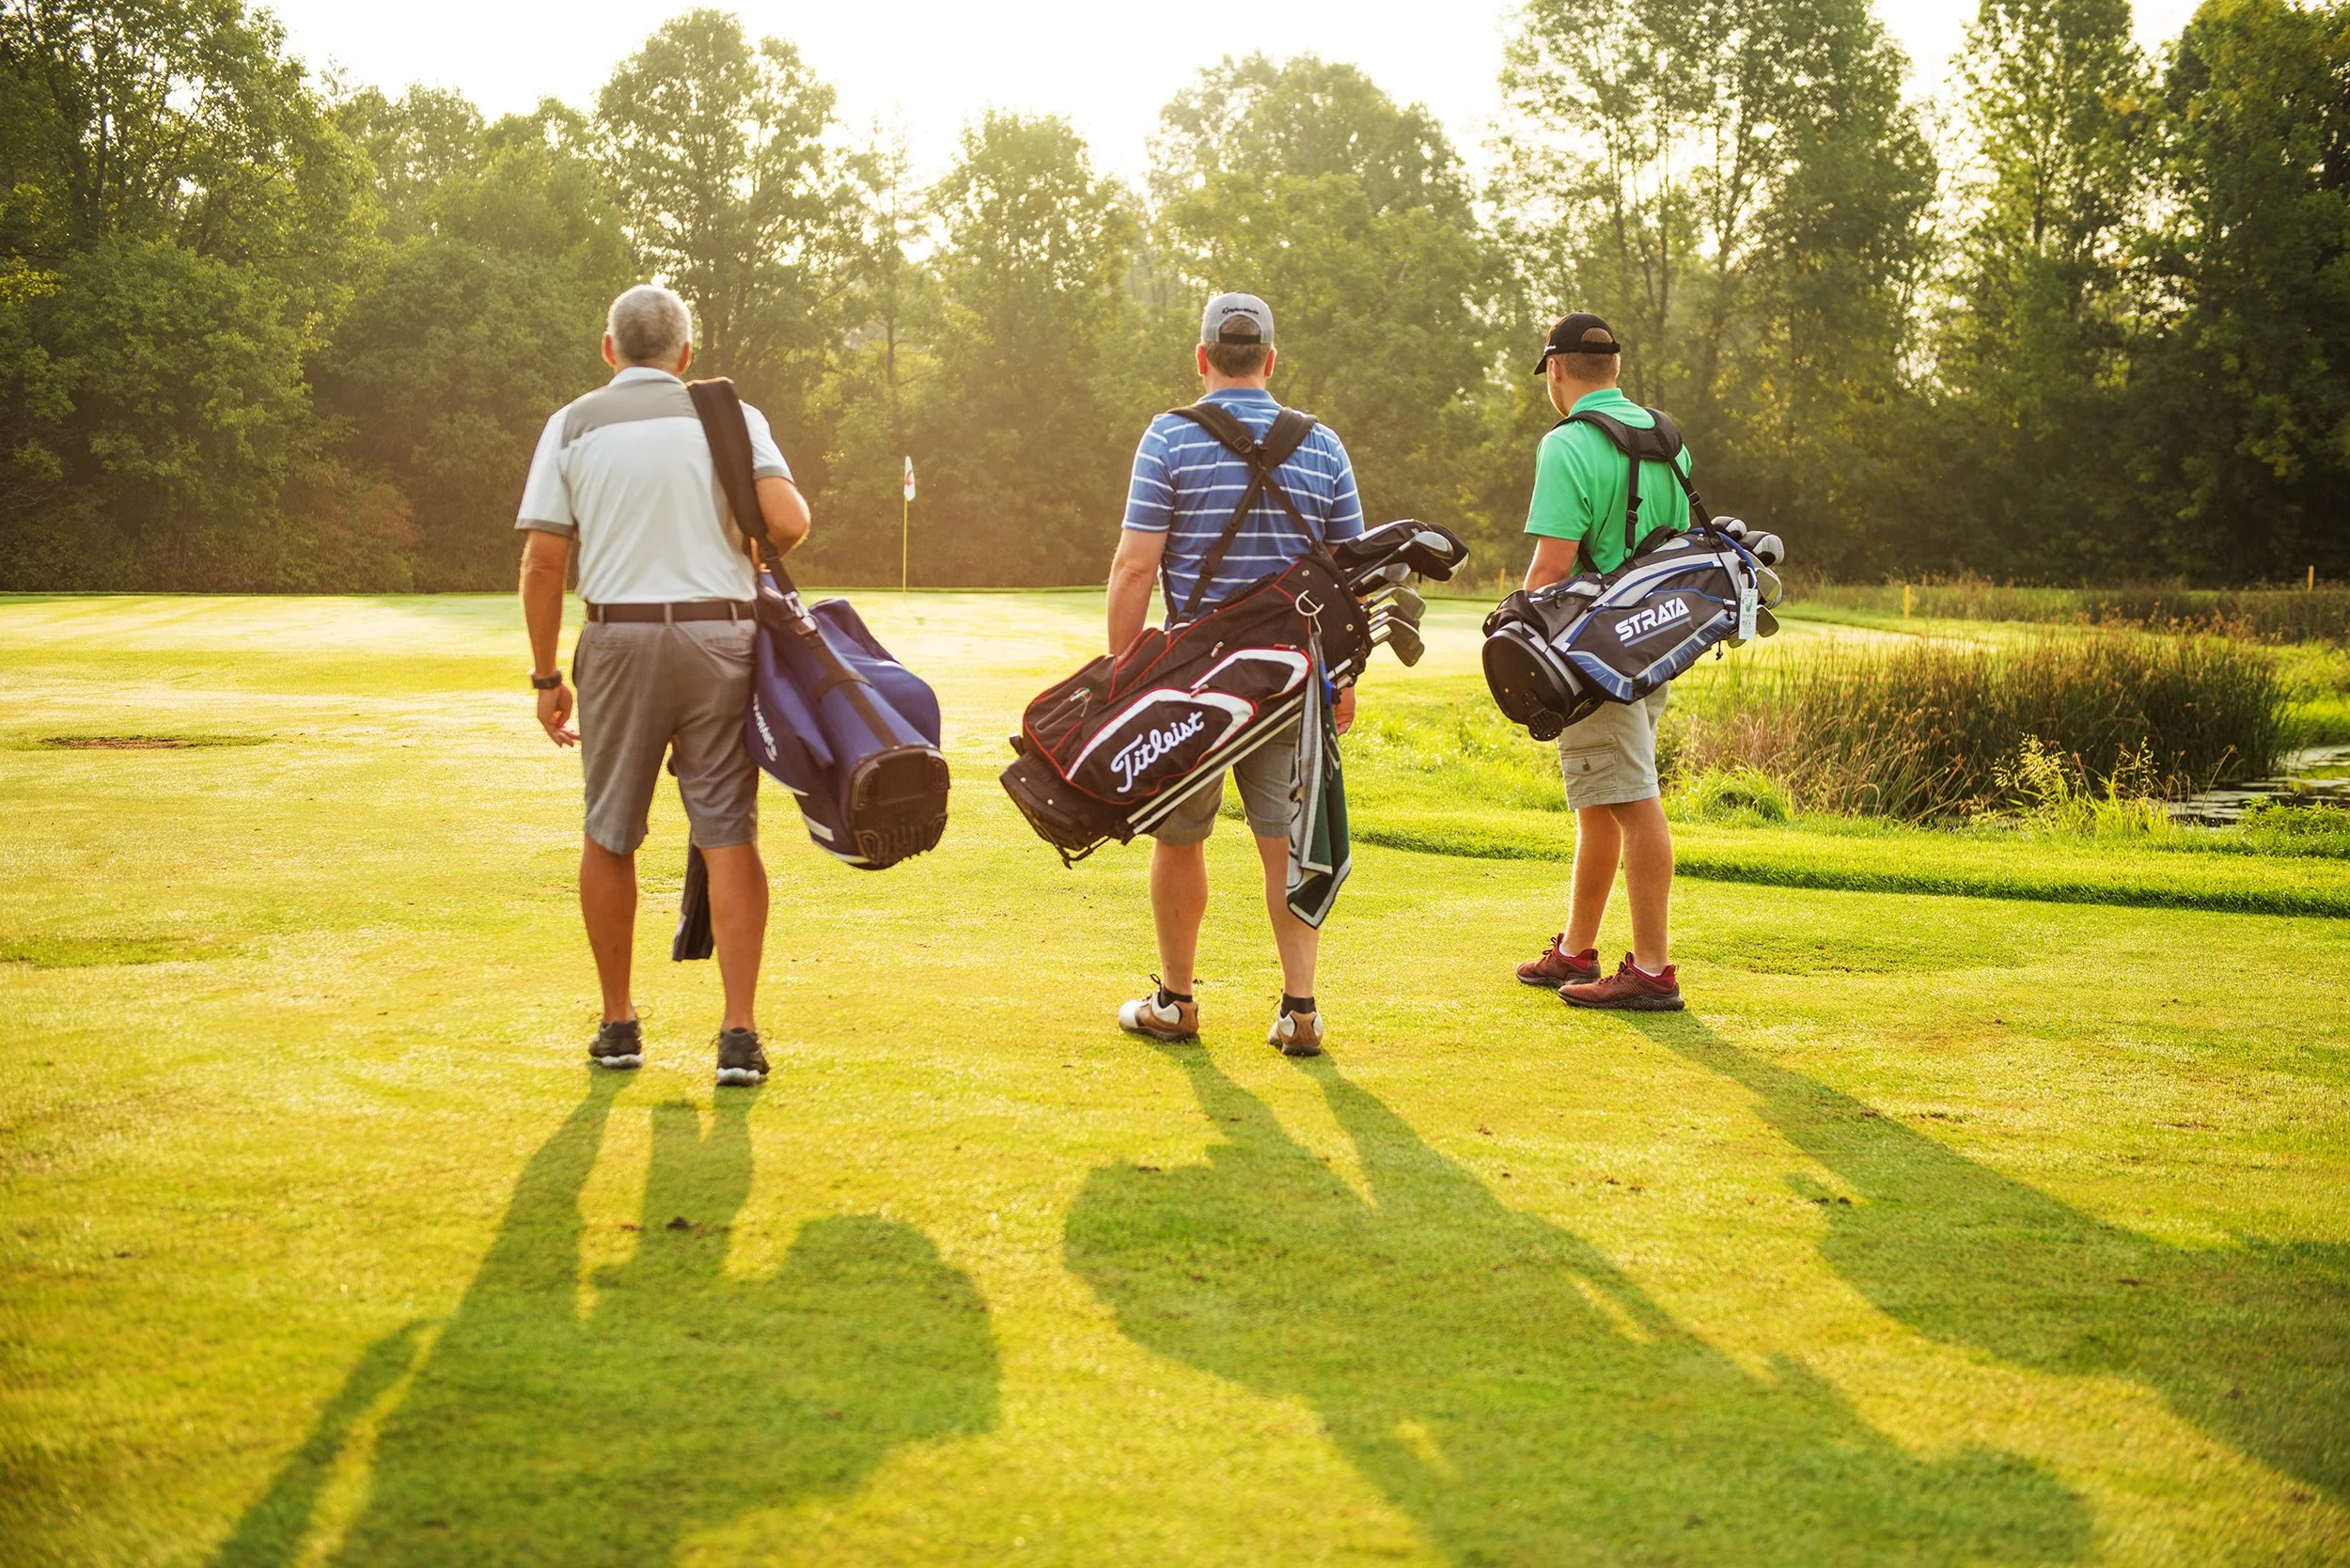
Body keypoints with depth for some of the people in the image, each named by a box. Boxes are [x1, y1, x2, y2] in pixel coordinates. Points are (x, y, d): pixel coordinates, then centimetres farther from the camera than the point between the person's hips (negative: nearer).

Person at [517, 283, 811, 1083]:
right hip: (719, 637, 0)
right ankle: (738, 1034, -4)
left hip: (619, 638, 0)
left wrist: (546, 676, 7)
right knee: (729, 836, 1)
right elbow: (789, 522, -8)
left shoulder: (572, 425, 6)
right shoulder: (729, 415, 5)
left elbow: (543, 562, 0)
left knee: (608, 837, 13)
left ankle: (619, 1024, 20)